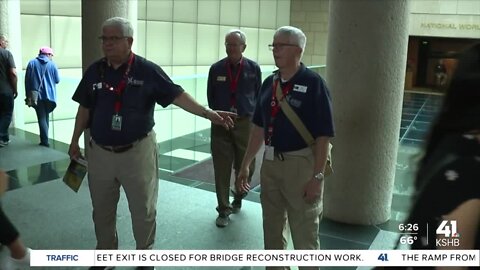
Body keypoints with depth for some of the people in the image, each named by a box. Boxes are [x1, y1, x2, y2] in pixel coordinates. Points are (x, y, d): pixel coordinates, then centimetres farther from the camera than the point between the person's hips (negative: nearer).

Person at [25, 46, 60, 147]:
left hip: (37, 96, -1)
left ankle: (45, 140, -5)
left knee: (42, 117, 1)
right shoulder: (52, 64, -1)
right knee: (46, 116, 17)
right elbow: (57, 80, 2)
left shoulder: (31, 63, -1)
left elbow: (27, 80, -2)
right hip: (49, 95, 1)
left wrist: (28, 95, 5)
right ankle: (44, 138, 22)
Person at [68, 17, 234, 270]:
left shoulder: (147, 70, -10)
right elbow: (85, 108, 11)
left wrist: (207, 113, -27)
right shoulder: (94, 71, 2)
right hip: (100, 151, 4)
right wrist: (75, 141, 14)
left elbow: (176, 95, -15)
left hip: (137, 151, -4)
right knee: (102, 209, 17)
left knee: (143, 209, 8)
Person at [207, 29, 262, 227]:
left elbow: (258, 95, 7)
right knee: (222, 168, 2)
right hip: (220, 123, 0)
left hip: (245, 122, 0)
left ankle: (238, 198, 40)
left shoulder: (253, 69, -1)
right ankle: (224, 210, 15)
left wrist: (254, 117, 5)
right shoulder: (216, 69, 0)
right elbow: (210, 96, 10)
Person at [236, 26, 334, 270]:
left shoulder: (313, 83, -13)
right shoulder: (269, 82, 5)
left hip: (300, 164, -6)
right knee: (272, 230, 20)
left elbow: (323, 135, -15)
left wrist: (317, 176, -18)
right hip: (270, 162, 6)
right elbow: (258, 127, 10)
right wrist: (245, 164, 10)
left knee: (304, 234, 9)